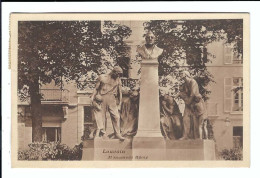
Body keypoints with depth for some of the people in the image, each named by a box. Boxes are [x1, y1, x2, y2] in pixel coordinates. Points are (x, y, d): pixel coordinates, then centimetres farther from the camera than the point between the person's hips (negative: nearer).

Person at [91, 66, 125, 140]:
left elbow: (120, 92, 16)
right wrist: (92, 97, 2)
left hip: (112, 99, 1)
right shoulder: (102, 77, 9)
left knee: (116, 116, -9)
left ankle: (117, 134, -6)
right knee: (102, 117, -2)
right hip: (102, 99, -1)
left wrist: (120, 104, 15)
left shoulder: (118, 80, 13)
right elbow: (96, 89, 12)